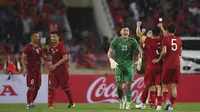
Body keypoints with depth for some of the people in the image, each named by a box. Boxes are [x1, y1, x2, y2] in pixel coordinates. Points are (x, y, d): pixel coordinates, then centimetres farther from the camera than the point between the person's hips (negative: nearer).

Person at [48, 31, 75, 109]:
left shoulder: (61, 46, -14)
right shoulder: (52, 47, 9)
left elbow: (65, 58, -21)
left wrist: (55, 65, -24)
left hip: (62, 69, -6)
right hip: (54, 69, 6)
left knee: (65, 87, 5)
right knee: (51, 87, -5)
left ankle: (72, 103, 23)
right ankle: (50, 105, -7)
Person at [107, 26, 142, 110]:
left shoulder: (132, 41, 2)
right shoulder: (116, 41, 1)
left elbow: (138, 52, 7)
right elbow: (110, 52, 1)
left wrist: (139, 59, -14)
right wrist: (111, 60, -18)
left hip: (129, 65, 0)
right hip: (119, 65, 0)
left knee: (128, 84, -10)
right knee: (119, 85, -3)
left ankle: (128, 103, -7)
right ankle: (121, 100, 22)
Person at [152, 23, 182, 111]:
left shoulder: (165, 39, -4)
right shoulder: (179, 40, 10)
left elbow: (164, 52, -17)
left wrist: (159, 59, 0)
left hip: (167, 65, -3)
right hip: (176, 65, 3)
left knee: (164, 85, 7)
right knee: (174, 86, 4)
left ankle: (167, 100, -15)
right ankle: (171, 106, 2)